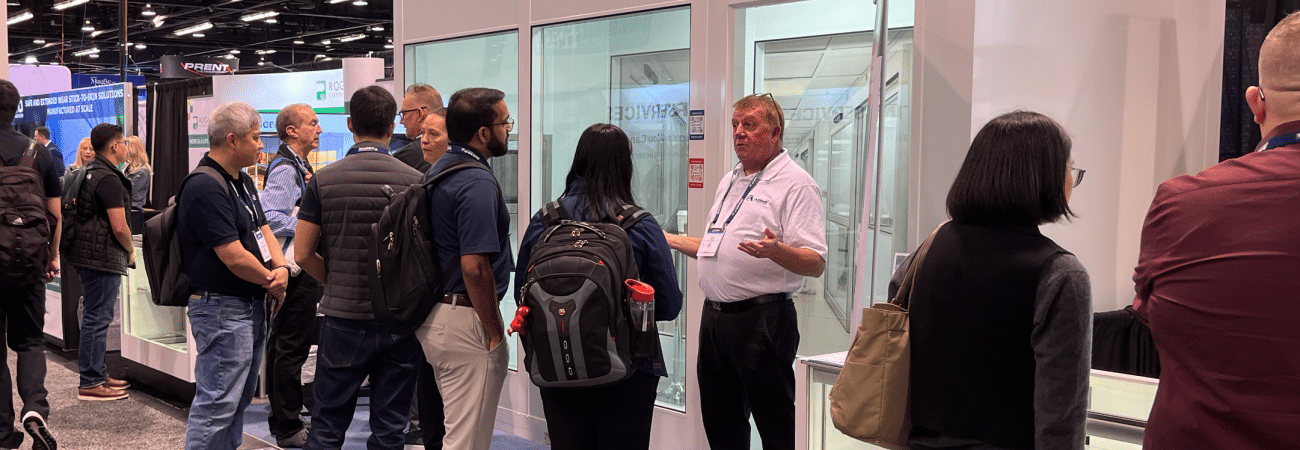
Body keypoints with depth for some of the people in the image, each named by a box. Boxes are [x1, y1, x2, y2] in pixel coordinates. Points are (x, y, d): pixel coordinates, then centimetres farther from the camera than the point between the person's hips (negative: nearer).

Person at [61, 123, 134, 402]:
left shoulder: (89, 171, 14)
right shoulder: (109, 179, -17)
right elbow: (119, 226, -21)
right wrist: (131, 251, -3)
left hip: (86, 253, 10)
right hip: (103, 257, -10)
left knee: (96, 317, 17)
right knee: (98, 319, -5)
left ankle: (98, 374, 26)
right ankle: (90, 384, 1)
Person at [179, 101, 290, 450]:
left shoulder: (244, 182, 14)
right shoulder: (206, 188, -18)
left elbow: (263, 229, 12)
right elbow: (234, 257, -22)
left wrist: (281, 269, -8)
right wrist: (273, 282, -8)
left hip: (252, 306, 10)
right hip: (223, 308, -10)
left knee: (240, 398, 18)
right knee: (217, 404, -6)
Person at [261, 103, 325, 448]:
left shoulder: (298, 167, 16)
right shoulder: (285, 169, -17)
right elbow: (269, 217, -26)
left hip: (302, 268, 11)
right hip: (295, 270, -11)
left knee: (283, 345, 19)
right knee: (292, 348, -4)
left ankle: (282, 418, 32)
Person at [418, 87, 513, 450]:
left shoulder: (438, 169, 11)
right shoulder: (477, 182, -19)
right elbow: (474, 267, -26)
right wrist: (495, 332, -16)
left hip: (434, 313, 10)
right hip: (466, 322, -10)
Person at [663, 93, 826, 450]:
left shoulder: (795, 184, -9)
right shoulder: (730, 181, 17)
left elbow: (815, 264, -17)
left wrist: (775, 251, -35)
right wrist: (667, 239, 23)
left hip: (762, 318, -8)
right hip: (714, 314, 8)